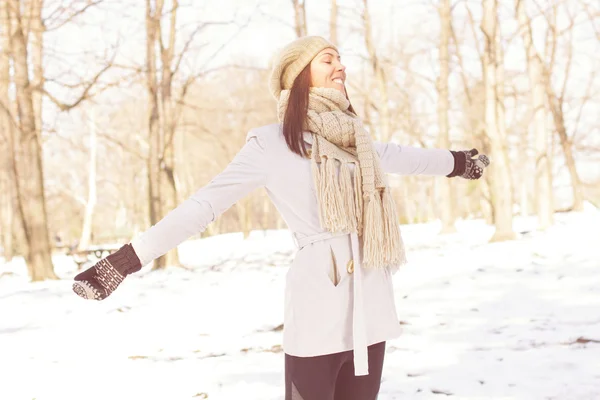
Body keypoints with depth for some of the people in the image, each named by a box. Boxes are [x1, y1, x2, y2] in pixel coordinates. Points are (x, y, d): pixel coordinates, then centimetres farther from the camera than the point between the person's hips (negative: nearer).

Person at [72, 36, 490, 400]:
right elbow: (204, 205, -9)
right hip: (320, 311, -6)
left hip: (371, 307, 6)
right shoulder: (271, 143, -6)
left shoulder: (355, 138, 12)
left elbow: (403, 157, 32)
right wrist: (128, 259, -15)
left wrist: (459, 161, 50)